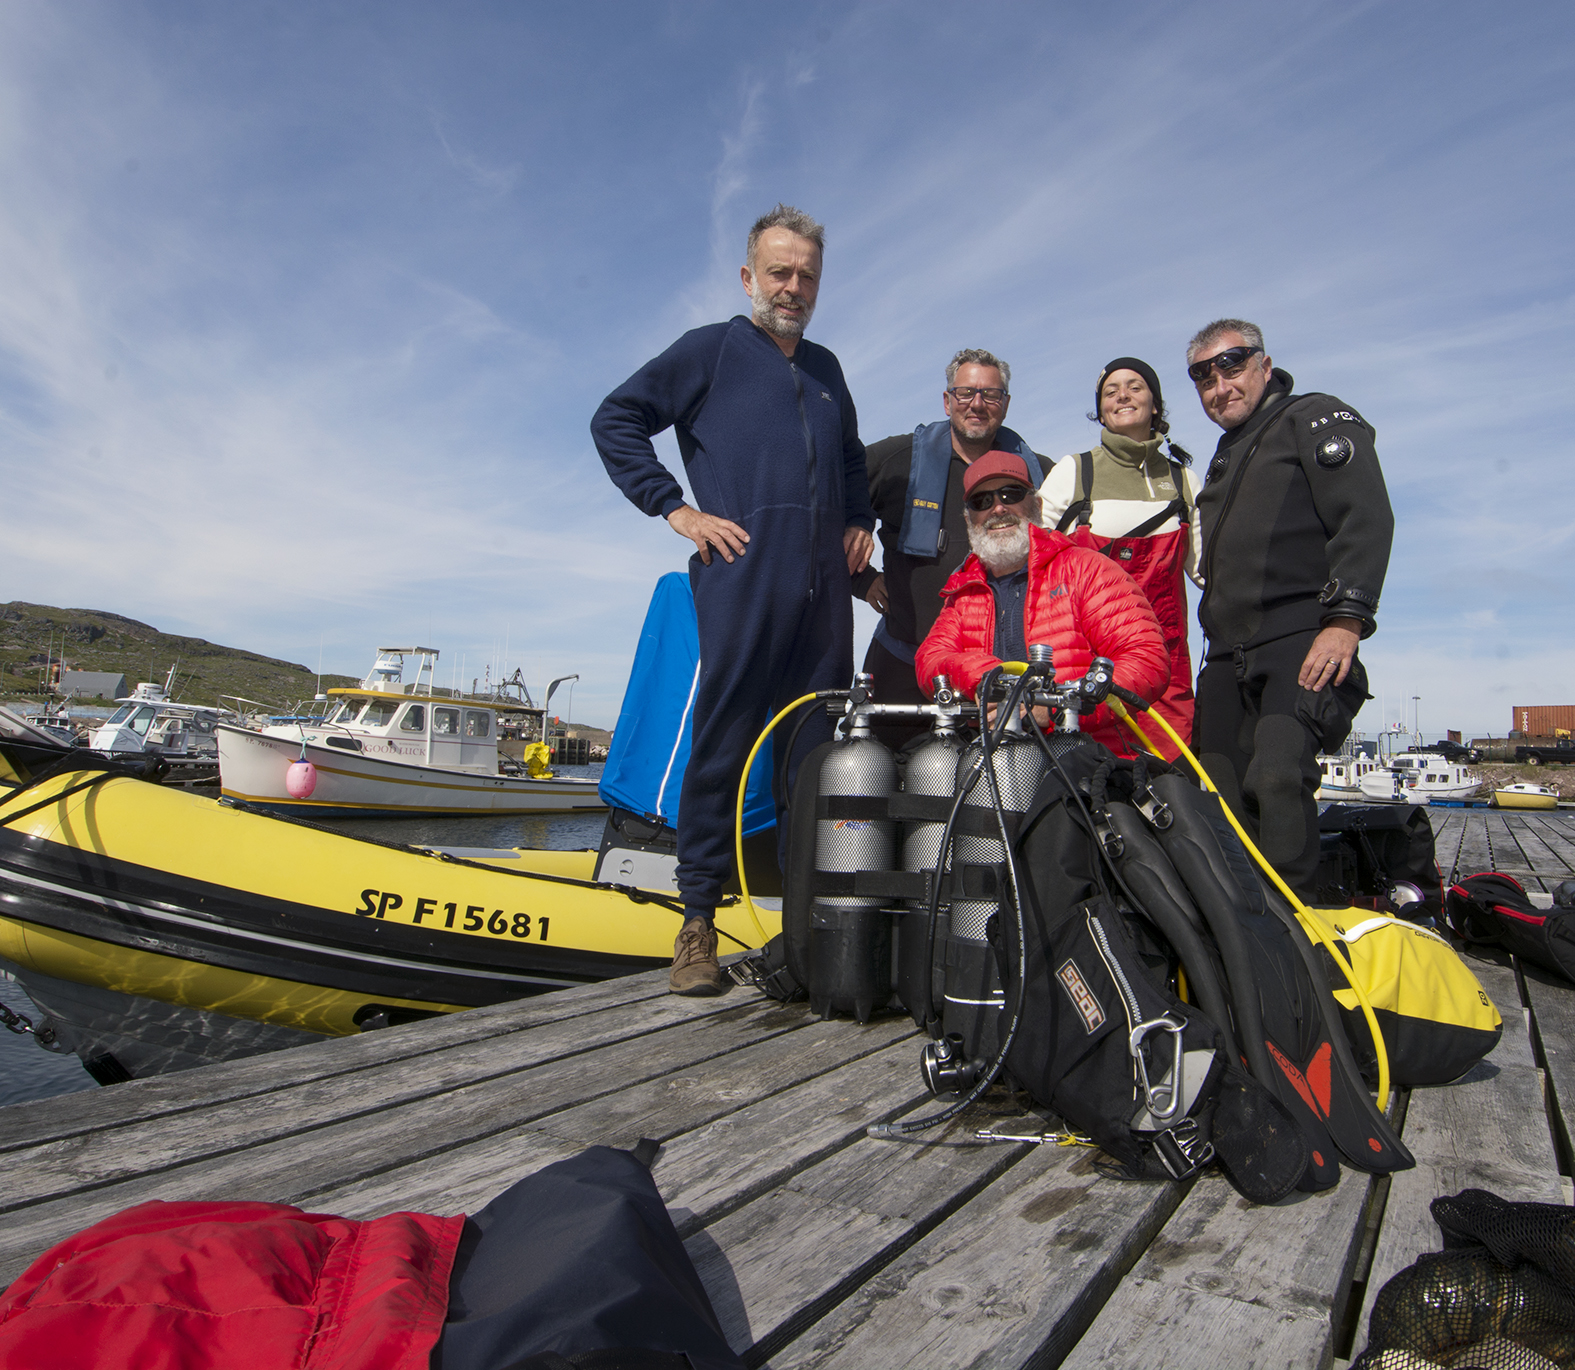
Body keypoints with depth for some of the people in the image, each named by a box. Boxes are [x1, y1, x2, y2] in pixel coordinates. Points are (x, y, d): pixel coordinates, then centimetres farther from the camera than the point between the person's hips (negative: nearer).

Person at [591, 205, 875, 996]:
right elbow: (615, 421, 4)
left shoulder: (825, 368, 25)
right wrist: (675, 507, -5)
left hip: (825, 592, 6)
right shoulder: (708, 350, 8)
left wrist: (860, 521, 20)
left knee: (819, 752, 6)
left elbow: (852, 456, 38)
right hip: (741, 582, -5)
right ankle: (698, 921, 3)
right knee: (722, 747, -6)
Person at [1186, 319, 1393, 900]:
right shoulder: (1225, 458, 29)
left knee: (1277, 778, -25)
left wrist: (1346, 618, -20)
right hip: (1229, 658, 7)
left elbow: (1366, 519, -8)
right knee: (1228, 802, 3)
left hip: (1304, 643, -7)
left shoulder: (1317, 417, 6)